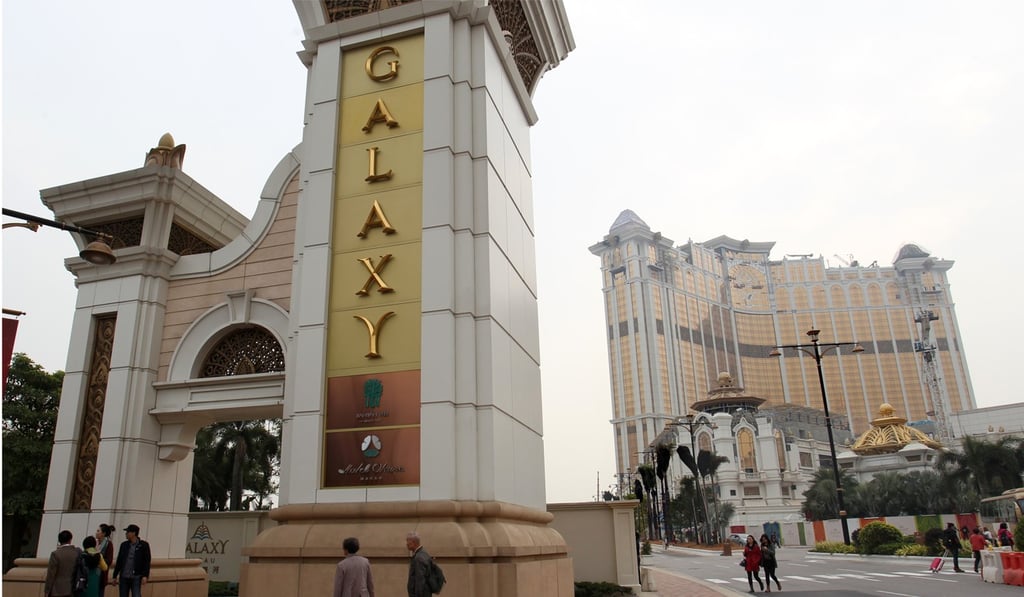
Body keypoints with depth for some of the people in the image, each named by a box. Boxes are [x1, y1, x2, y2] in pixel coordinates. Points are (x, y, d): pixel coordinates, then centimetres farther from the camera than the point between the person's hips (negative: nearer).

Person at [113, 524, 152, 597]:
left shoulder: (143, 545, -4)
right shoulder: (124, 545, 8)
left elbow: (147, 561, -6)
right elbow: (119, 561, 12)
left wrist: (145, 576, -14)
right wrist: (115, 575, 10)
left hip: (136, 578, -4)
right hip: (123, 577, 4)